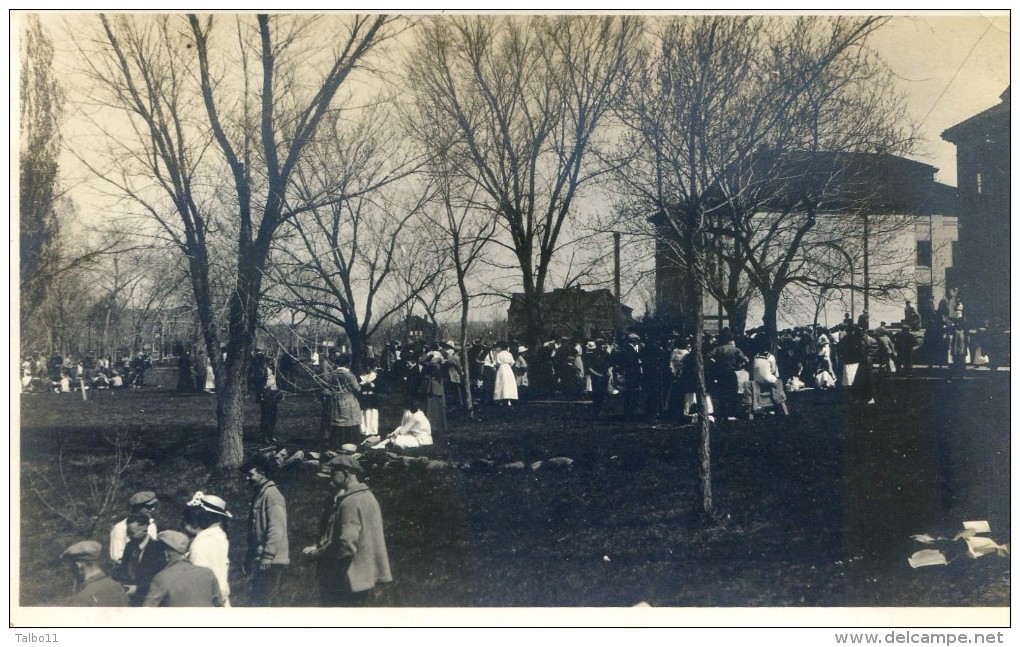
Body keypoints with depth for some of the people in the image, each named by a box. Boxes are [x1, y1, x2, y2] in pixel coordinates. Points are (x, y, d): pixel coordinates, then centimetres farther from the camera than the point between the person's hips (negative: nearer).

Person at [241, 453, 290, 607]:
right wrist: (249, 558, 20)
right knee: (266, 602, 13)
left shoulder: (272, 494, -12)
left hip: (270, 562, -10)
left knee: (260, 603, -12)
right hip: (261, 561, 10)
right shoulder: (258, 495, 18)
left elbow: (276, 529, -21)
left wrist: (267, 557, -24)